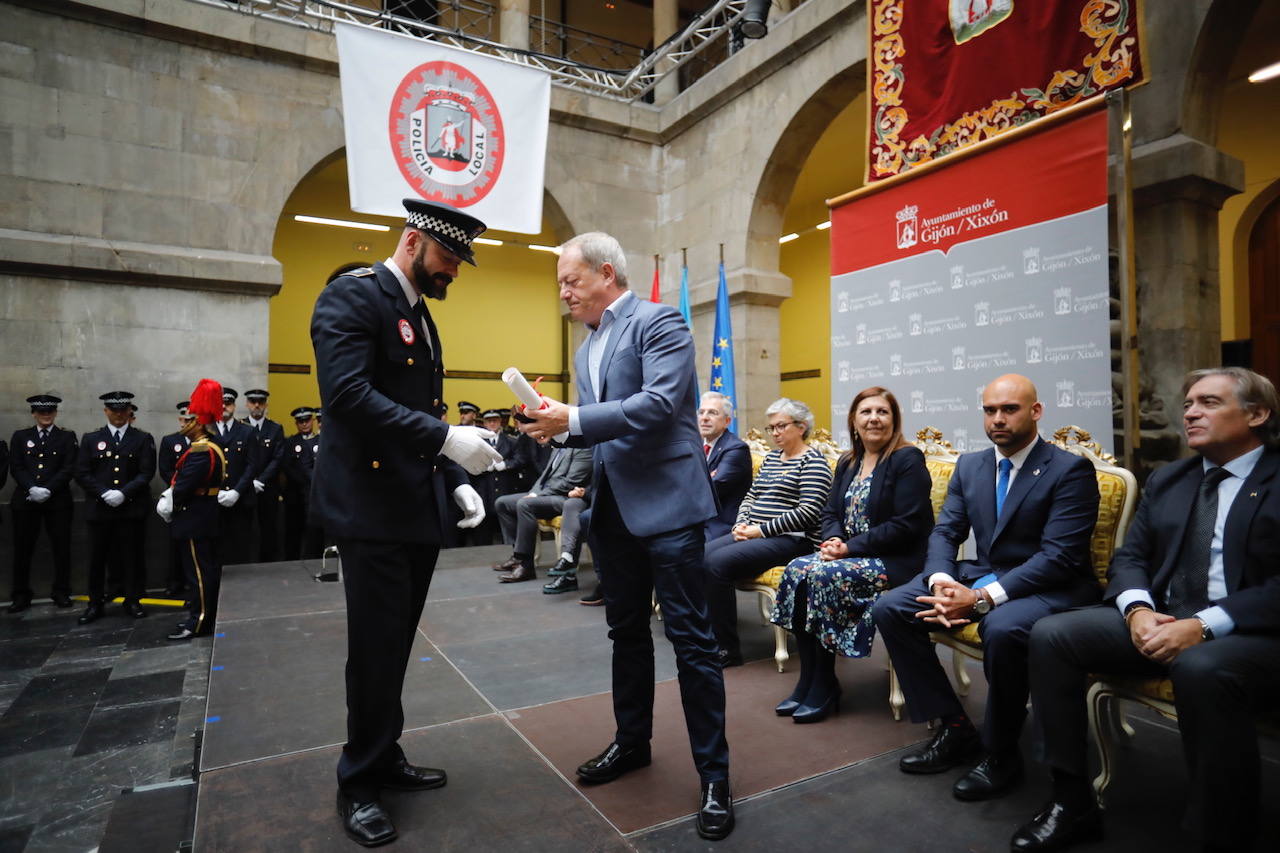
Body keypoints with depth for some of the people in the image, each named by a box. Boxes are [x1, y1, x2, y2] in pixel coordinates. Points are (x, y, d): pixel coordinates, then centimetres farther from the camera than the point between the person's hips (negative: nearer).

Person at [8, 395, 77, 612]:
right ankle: (21, 595, 13)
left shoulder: (67, 437, 6)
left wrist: (48, 490, -14)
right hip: (25, 501, 2)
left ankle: (61, 592, 12)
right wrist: (32, 489, -13)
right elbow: (16, 468, 3)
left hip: (57, 500, -1)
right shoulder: (20, 437, 11)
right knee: (23, 548, 4)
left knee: (61, 547, 2)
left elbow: (69, 468, -3)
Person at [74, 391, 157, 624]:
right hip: (99, 508, 2)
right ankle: (95, 604, 17)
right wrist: (104, 493, -10)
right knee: (97, 558, 5)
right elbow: (82, 473, 4)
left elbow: (146, 472, -2)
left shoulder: (143, 439, 5)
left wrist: (123, 493, -14)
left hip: (131, 508, -1)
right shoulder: (91, 439, 10)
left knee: (130, 556, 4)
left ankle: (132, 601, 15)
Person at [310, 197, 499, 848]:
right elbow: (348, 393, -24)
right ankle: (359, 781, 22)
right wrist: (446, 438, -28)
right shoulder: (353, 295, -10)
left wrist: (455, 479, 9)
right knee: (376, 648, 2)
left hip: (419, 511, 8)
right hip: (373, 509, -8)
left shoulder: (421, 317, 17)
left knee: (395, 645, 18)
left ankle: (384, 758, 34)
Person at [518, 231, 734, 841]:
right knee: (627, 632, 18)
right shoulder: (587, 349, 16)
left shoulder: (659, 321, -8)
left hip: (665, 504, -8)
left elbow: (661, 402, -22)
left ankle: (714, 774, 15)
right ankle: (632, 741, 36)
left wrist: (572, 419, -22)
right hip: (611, 509, 8)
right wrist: (558, 428, -1)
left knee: (691, 638, 0)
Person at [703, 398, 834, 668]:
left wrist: (762, 530, -17)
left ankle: (728, 649, -15)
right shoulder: (771, 458, 20)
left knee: (717, 562, -27)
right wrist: (742, 524, 0)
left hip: (791, 539, -8)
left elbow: (807, 512, -16)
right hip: (755, 534, 8)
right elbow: (751, 495, 21)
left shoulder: (813, 461, -6)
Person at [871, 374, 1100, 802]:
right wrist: (940, 581, -17)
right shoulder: (969, 465, 9)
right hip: (980, 574, 7)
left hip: (1051, 586, -6)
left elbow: (1059, 557, -20)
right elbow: (944, 532, 5)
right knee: (888, 608, -9)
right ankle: (955, 728, 3)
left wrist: (983, 598, -28)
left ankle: (1000, 755, -11)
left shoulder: (1071, 470, -11)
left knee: (1002, 628, -38)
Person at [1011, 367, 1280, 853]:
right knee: (1050, 635, -14)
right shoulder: (1166, 481, 16)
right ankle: (1073, 804, -4)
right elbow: (1129, 558, 12)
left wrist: (1203, 626, -25)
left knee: (1200, 668, -38)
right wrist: (1139, 610, -9)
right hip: (1160, 621, 6)